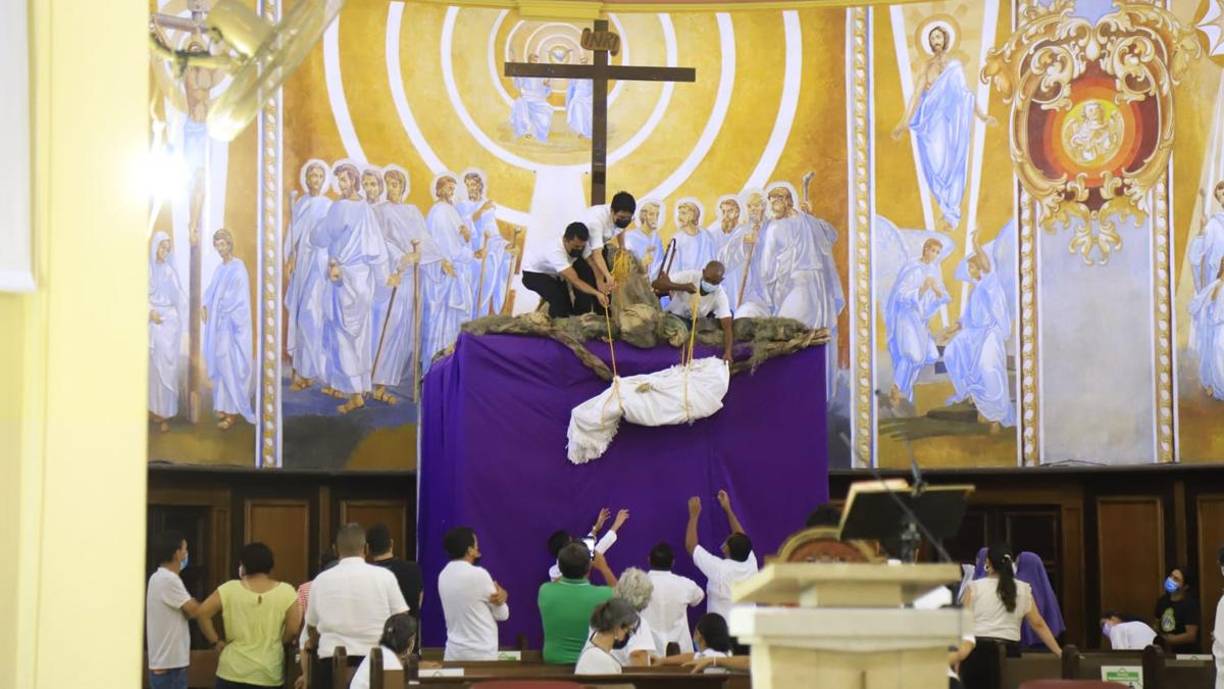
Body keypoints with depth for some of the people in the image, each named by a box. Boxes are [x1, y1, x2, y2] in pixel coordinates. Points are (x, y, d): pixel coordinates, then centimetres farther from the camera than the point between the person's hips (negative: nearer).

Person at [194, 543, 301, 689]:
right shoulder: (286, 592, -3)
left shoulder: (230, 589, -3)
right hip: (269, 674, 0)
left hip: (234, 671, 0)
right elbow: (293, 629, -7)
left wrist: (216, 642, 3)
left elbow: (203, 613, -7)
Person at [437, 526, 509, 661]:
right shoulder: (479, 574, -13)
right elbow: (502, 614, -4)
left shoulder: (443, 575, 8)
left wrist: (499, 595, -1)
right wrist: (499, 598, 14)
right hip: (481, 653, -7)